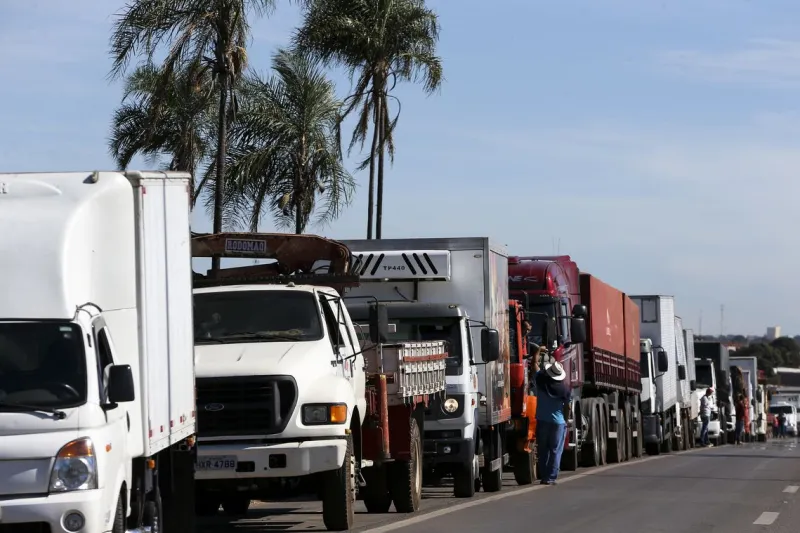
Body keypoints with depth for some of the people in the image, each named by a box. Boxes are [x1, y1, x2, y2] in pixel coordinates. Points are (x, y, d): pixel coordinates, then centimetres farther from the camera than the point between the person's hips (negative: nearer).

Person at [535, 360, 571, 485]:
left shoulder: (540, 380, -7)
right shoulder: (564, 388, -10)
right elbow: (567, 406, 0)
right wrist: (566, 420, 17)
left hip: (542, 420, 2)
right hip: (558, 422, -2)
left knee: (543, 450, 11)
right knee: (555, 450, 1)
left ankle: (543, 475, 13)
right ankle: (550, 477, -3)